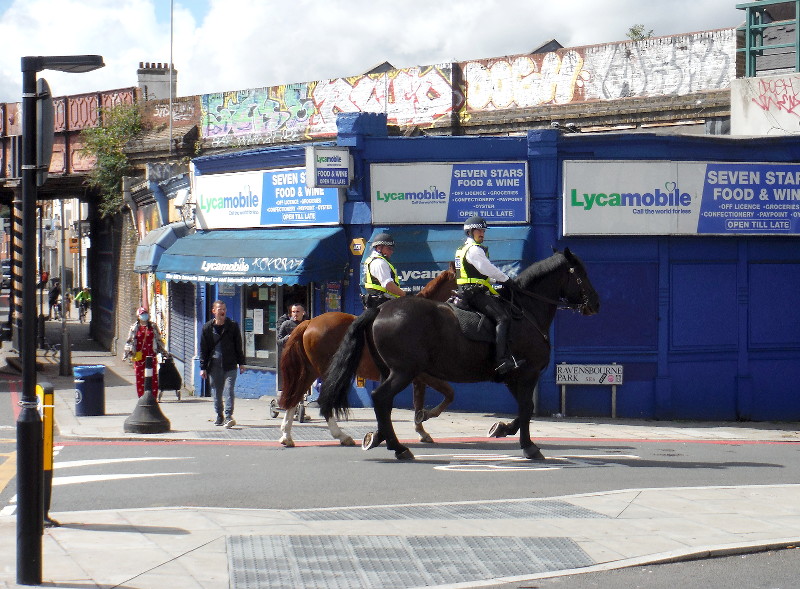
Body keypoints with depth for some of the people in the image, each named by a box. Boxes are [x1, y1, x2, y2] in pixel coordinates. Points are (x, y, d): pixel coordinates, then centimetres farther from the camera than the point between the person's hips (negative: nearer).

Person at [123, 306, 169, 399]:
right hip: (139, 356, -1)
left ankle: (154, 396, 4)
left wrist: (163, 351, 18)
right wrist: (129, 351, -2)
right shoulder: (134, 328, 5)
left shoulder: (153, 327, 8)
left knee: (153, 376, -2)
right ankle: (141, 396, 8)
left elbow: (158, 340, 17)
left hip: (151, 354, 1)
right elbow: (129, 342, 9)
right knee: (140, 377, 0)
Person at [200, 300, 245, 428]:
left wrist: (241, 363, 6)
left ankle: (228, 416, -17)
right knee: (216, 392, 7)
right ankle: (219, 416, 19)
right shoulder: (207, 328, 5)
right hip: (214, 364, 2)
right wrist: (203, 367, 2)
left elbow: (238, 345, 9)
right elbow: (203, 349, 6)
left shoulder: (233, 326, 5)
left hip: (230, 365, -2)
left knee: (228, 390, -12)